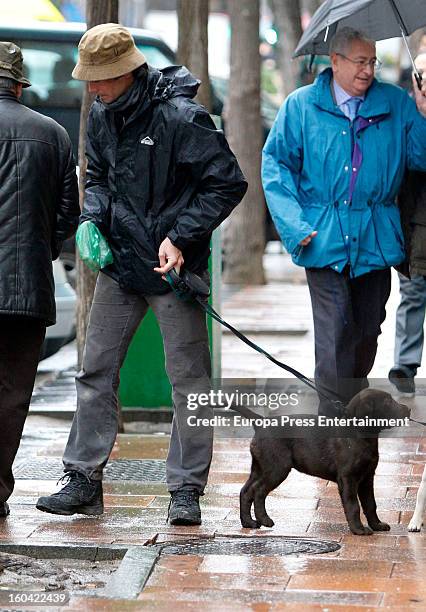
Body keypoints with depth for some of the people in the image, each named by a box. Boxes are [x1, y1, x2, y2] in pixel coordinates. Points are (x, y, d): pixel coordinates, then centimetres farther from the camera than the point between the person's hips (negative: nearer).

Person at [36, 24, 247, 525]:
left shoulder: (181, 117, -17)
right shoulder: (102, 116, 4)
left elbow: (228, 183, -14)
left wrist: (181, 238, -18)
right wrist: (92, 220, 0)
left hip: (174, 270, -6)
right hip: (119, 263, 7)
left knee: (188, 379, -1)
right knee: (96, 371, 7)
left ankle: (186, 489, 6)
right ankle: (83, 479, 15)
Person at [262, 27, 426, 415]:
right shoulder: (301, 105, 2)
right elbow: (276, 164, 3)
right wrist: (295, 225, -7)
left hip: (376, 240, 3)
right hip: (325, 240, -3)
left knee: (368, 330, 12)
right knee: (335, 332, -11)